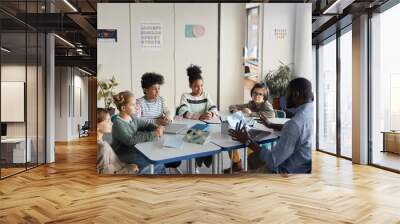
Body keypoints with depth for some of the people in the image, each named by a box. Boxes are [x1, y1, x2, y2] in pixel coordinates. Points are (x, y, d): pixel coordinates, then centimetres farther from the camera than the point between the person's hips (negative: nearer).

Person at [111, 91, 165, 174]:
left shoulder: (132, 118, 3)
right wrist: (153, 135, -31)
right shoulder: (118, 123, -20)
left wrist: (157, 128, -8)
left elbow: (146, 124, 16)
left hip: (134, 149, 8)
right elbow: (130, 140, -31)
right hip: (123, 155, -8)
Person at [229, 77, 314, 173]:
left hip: (292, 171, -8)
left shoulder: (296, 122, -32)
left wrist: (248, 141, -15)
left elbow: (273, 161, -26)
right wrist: (271, 125, 28)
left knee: (253, 158, 9)